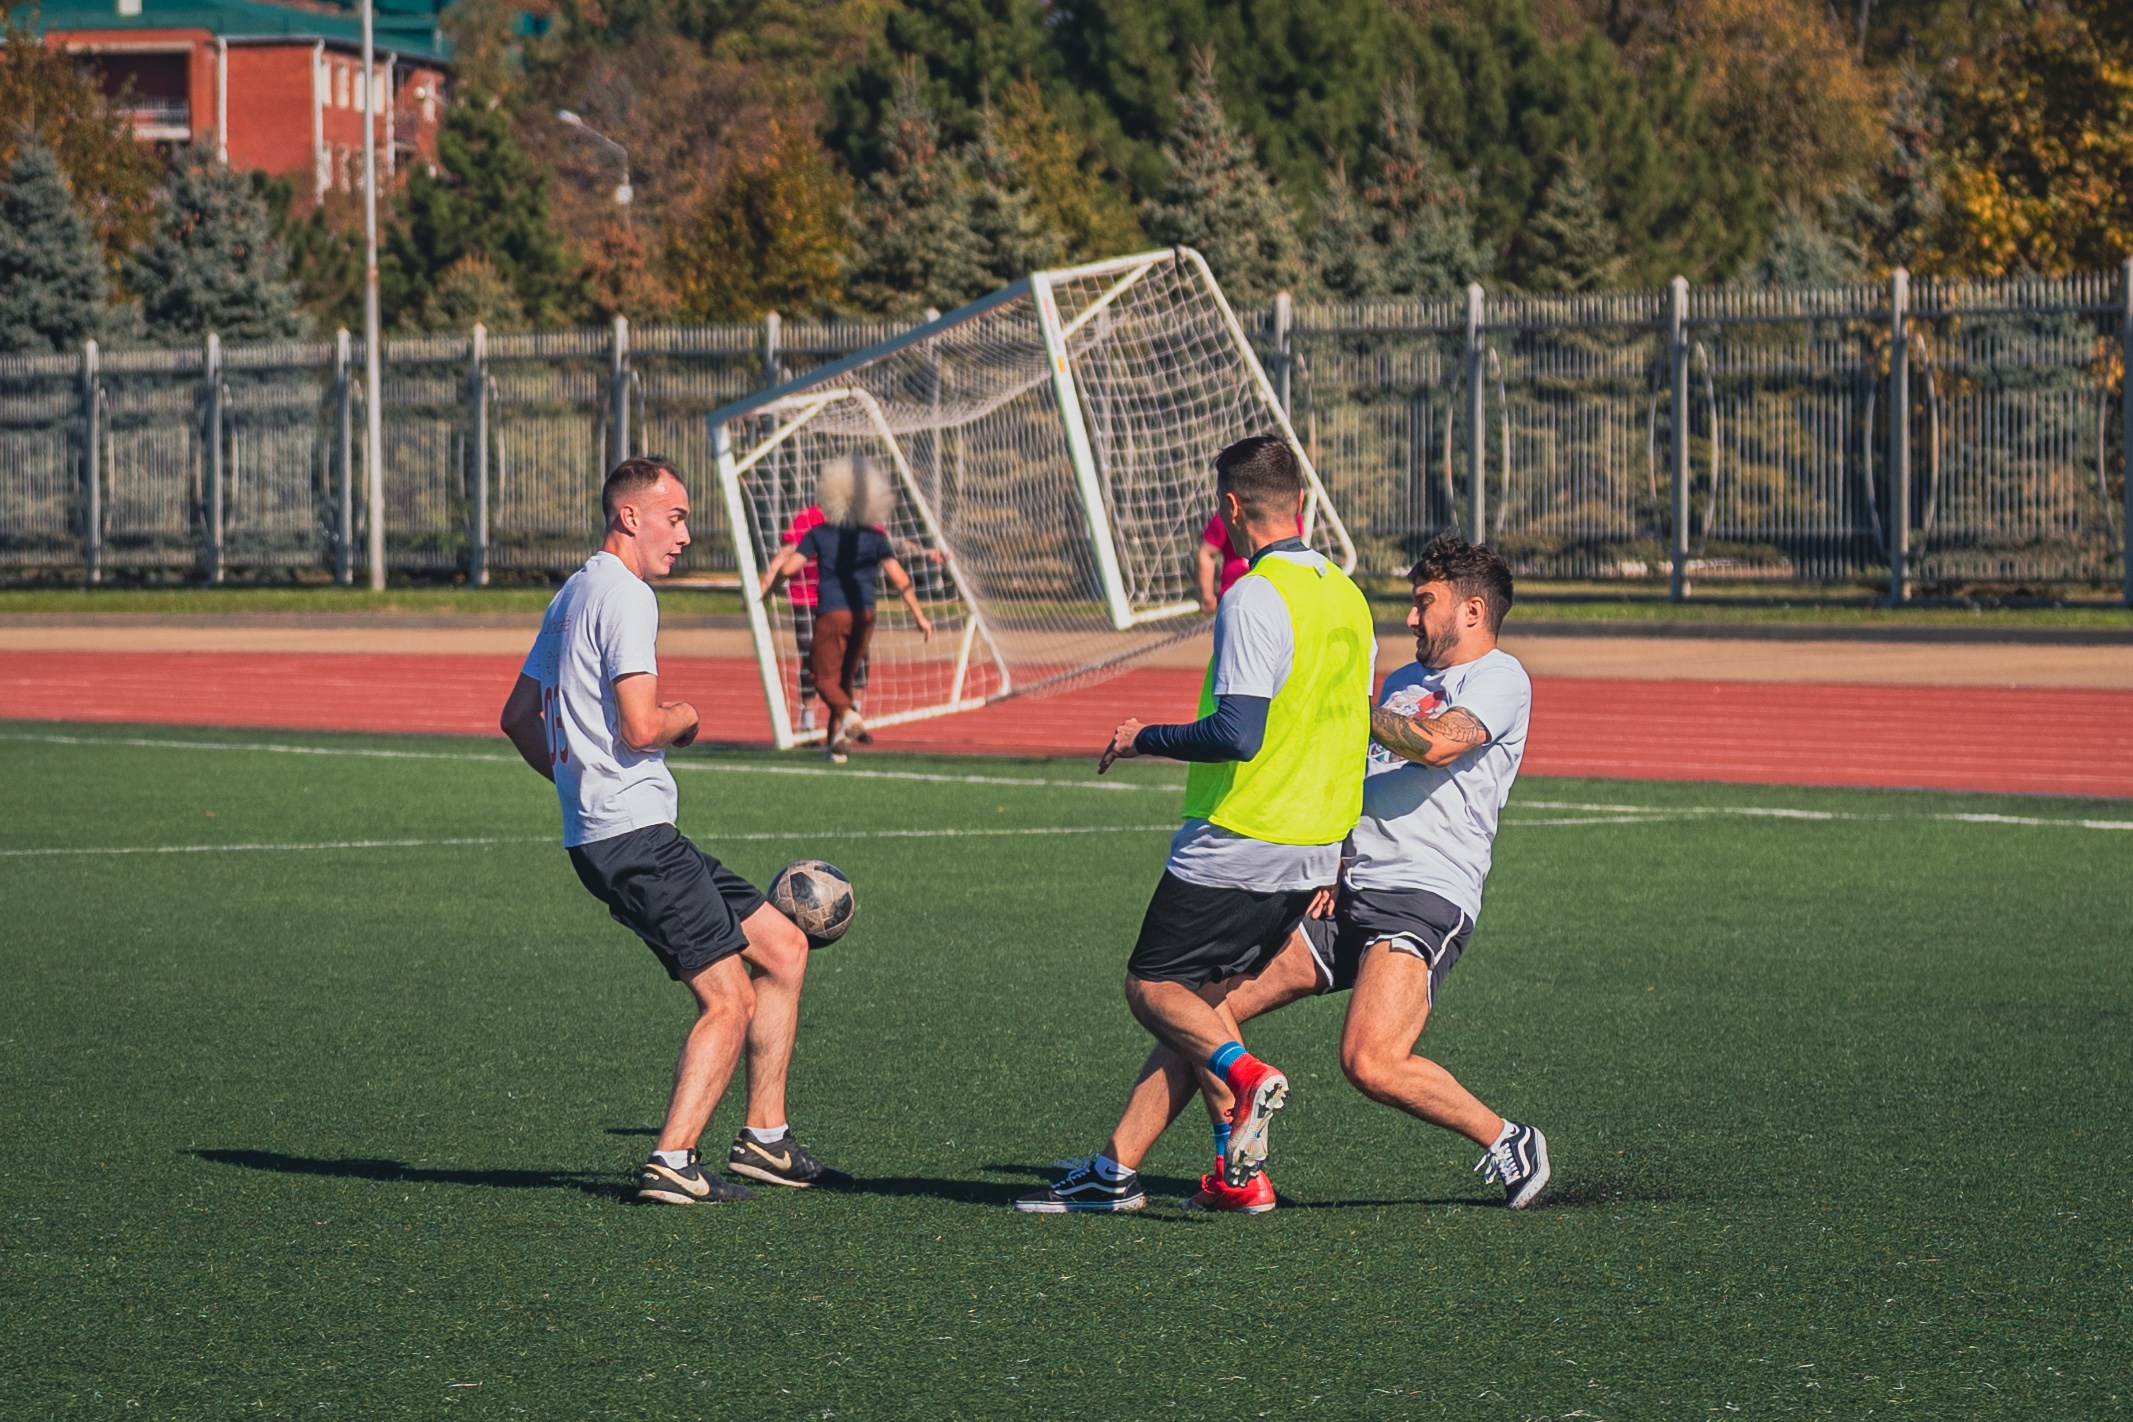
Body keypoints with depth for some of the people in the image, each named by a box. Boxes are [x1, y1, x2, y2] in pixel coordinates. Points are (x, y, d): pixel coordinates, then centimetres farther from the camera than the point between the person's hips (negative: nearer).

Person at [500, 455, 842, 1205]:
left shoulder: (572, 595, 19)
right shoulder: (625, 595, -13)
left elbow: (518, 717, 26)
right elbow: (641, 728, -22)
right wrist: (685, 718, -2)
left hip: (599, 831, 10)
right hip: (635, 836, -10)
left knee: (784, 946, 12)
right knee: (730, 1001, -9)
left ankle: (764, 1138, 14)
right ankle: (671, 1164, -11)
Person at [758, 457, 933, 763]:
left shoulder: (819, 534, -1)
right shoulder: (875, 537, 2)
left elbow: (788, 566, -5)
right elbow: (899, 579, -4)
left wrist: (761, 594, 10)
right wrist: (920, 616, 1)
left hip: (830, 613, -3)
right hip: (864, 613, 3)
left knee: (826, 679, 2)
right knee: (846, 678, 16)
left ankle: (848, 715, -28)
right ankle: (835, 742, 13)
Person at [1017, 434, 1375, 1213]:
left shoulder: (1255, 599, -16)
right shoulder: (1346, 596, 10)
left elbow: (1237, 735, -24)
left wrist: (1145, 738, -8)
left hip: (1239, 843, -8)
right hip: (1315, 852, 8)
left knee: (1152, 988, 3)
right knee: (1202, 994, 16)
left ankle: (1244, 1075, -21)